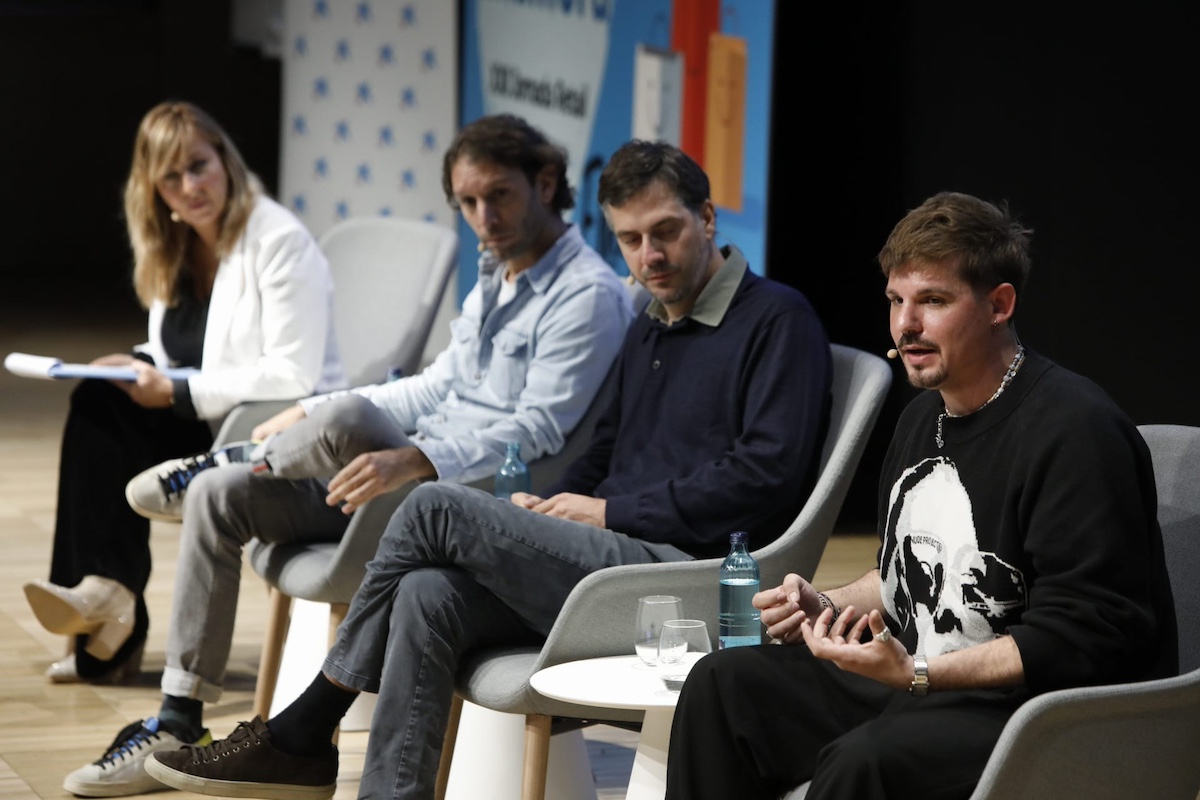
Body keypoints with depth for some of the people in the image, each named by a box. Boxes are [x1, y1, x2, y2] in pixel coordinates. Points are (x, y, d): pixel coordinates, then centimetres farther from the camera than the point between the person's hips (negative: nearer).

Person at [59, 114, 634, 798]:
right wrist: (310, 413, 17)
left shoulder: (590, 295, -12)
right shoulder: (496, 274, 19)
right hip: (406, 483, 10)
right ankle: (179, 722, -2)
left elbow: (536, 433, -21)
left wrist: (412, 462, -33)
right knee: (219, 497, -1)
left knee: (345, 419, -34)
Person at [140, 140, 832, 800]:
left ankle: (303, 733, -3)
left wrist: (612, 513, -9)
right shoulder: (647, 333, 25)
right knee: (428, 596, -20)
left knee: (437, 509, -16)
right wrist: (548, 510, 5)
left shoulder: (776, 318, -1)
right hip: (619, 561, 8)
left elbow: (769, 473, -12)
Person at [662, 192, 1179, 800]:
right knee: (722, 683, -1)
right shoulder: (924, 418, 15)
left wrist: (917, 673, -25)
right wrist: (828, 607, 8)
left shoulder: (1074, 430, -16)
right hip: (913, 687, 9)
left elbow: (1083, 640, -21)